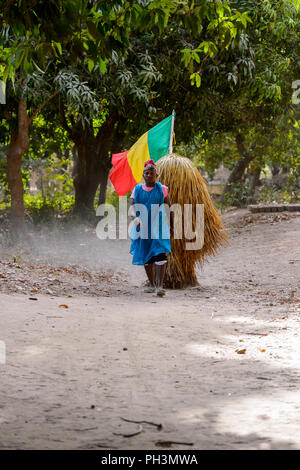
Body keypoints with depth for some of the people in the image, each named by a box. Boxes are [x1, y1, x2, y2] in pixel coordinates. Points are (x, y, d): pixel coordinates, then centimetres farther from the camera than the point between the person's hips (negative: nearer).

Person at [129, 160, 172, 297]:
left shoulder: (162, 189, 3)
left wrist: (168, 226, 10)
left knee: (160, 254, -18)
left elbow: (168, 207, 10)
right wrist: (135, 217, -27)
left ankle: (160, 286, -23)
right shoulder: (137, 190, 5)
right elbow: (131, 208, -6)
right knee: (146, 257, 11)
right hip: (142, 228, 3)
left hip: (158, 228, -3)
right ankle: (152, 284, 27)